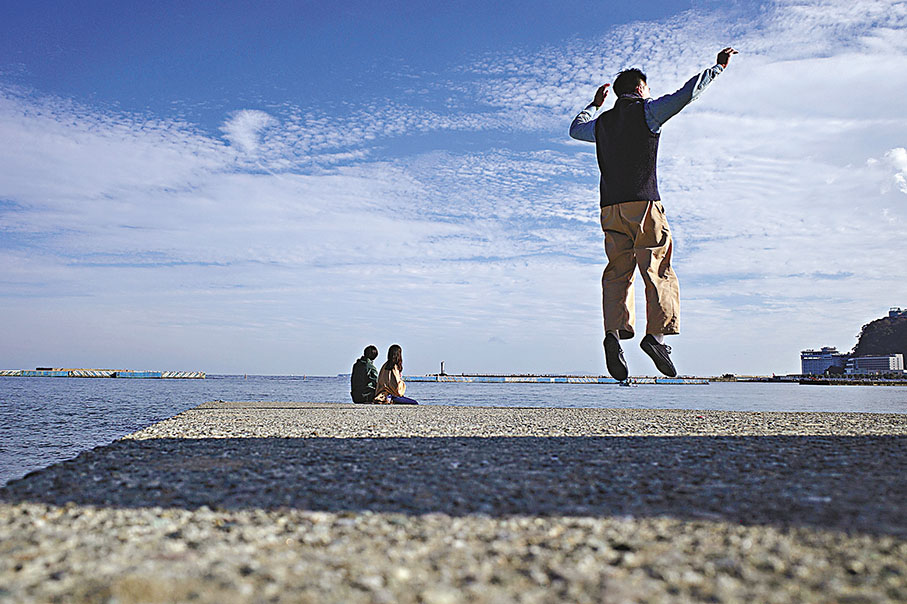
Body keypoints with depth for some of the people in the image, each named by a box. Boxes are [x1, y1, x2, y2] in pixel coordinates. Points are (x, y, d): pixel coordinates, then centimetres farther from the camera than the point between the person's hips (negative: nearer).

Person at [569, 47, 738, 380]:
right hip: (643, 203, -5)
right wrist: (718, 67, 12)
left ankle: (614, 331, -14)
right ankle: (657, 332, -15)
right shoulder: (646, 110, 5)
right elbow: (686, 93, -2)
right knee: (658, 269, -4)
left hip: (610, 208, 5)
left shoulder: (602, 122, 20)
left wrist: (593, 104, 55)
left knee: (617, 272, 2)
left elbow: (576, 128, 40)